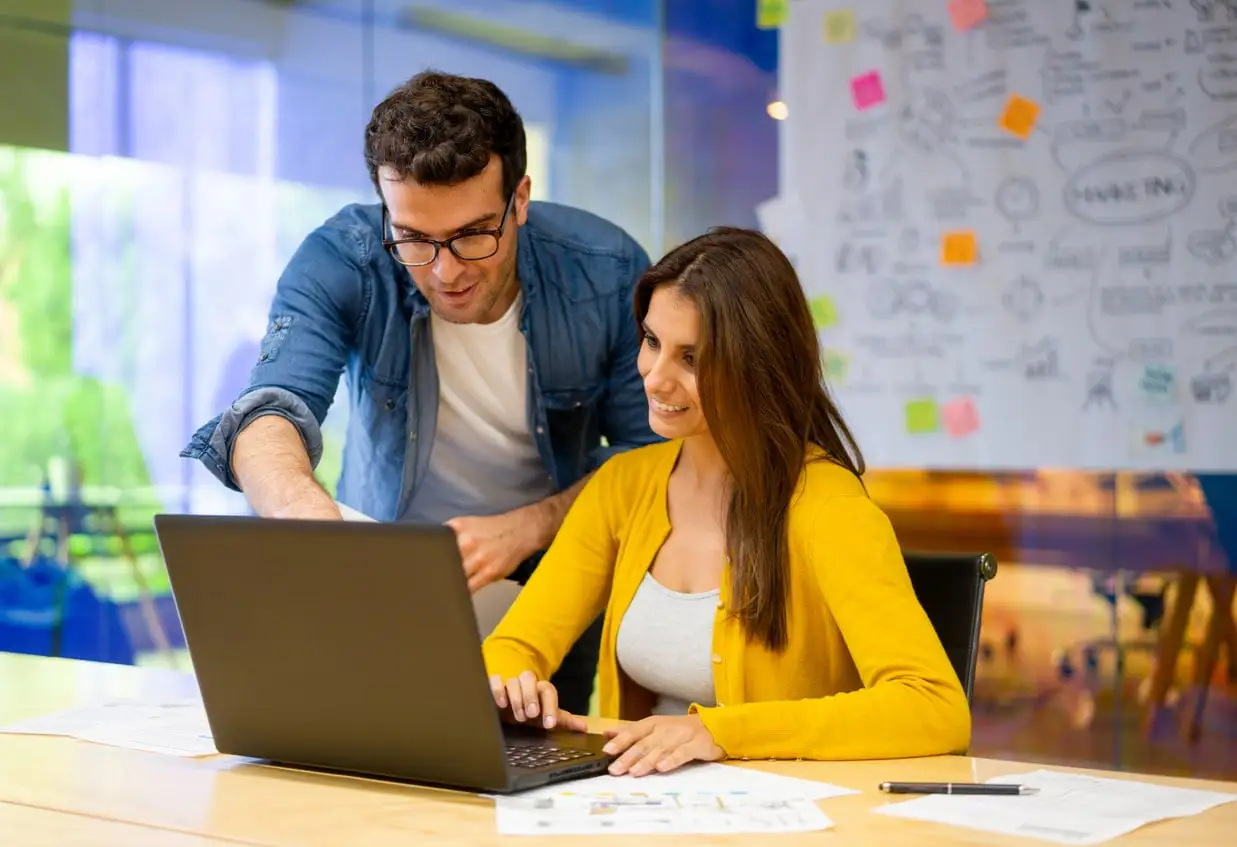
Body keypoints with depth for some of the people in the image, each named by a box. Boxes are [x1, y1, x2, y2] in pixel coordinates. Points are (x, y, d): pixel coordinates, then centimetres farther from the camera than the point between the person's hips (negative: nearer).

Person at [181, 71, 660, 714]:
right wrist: (303, 506, -54)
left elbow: (653, 455, -7)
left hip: (550, 575, 0)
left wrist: (525, 529, -24)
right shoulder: (339, 263, -18)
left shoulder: (607, 272, -15)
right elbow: (269, 415, -31)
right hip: (383, 577, 0)